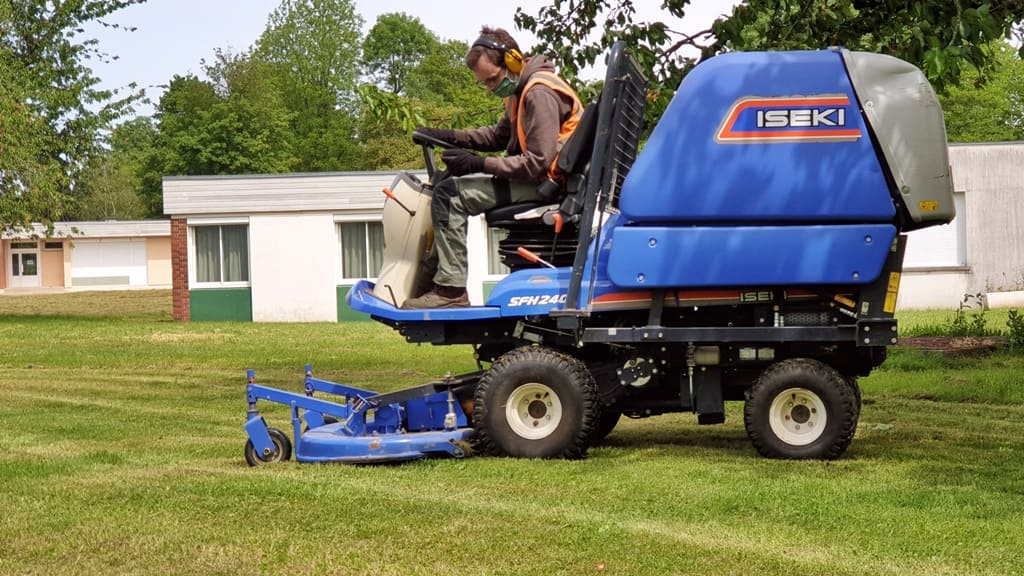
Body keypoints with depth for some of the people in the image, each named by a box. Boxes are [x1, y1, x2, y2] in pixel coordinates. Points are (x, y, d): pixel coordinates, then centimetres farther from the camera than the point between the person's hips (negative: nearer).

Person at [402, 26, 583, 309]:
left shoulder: (539, 93, -20)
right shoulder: (522, 89, 13)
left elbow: (538, 162, -25)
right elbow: (499, 135, 22)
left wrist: (480, 163, -23)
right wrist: (451, 136, 8)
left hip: (546, 181, -11)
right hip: (532, 174, 11)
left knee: (450, 194, -20)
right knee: (446, 179, 17)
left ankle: (450, 289, -22)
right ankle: (431, 269, 11)